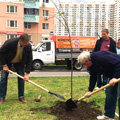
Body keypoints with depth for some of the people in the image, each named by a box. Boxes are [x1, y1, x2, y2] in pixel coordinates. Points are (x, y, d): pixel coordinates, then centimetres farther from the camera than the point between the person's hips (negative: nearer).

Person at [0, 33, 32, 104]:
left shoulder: (28, 46, -27)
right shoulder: (10, 43, -35)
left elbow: (29, 60, -19)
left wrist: (27, 73, -24)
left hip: (19, 62, 2)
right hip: (7, 61, -2)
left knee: (21, 77, -4)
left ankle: (21, 96, 9)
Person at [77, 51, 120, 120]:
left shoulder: (100, 57, -30)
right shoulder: (91, 65, 2)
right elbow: (93, 78, 10)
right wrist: (90, 91, 6)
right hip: (113, 75, 10)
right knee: (109, 93, 11)